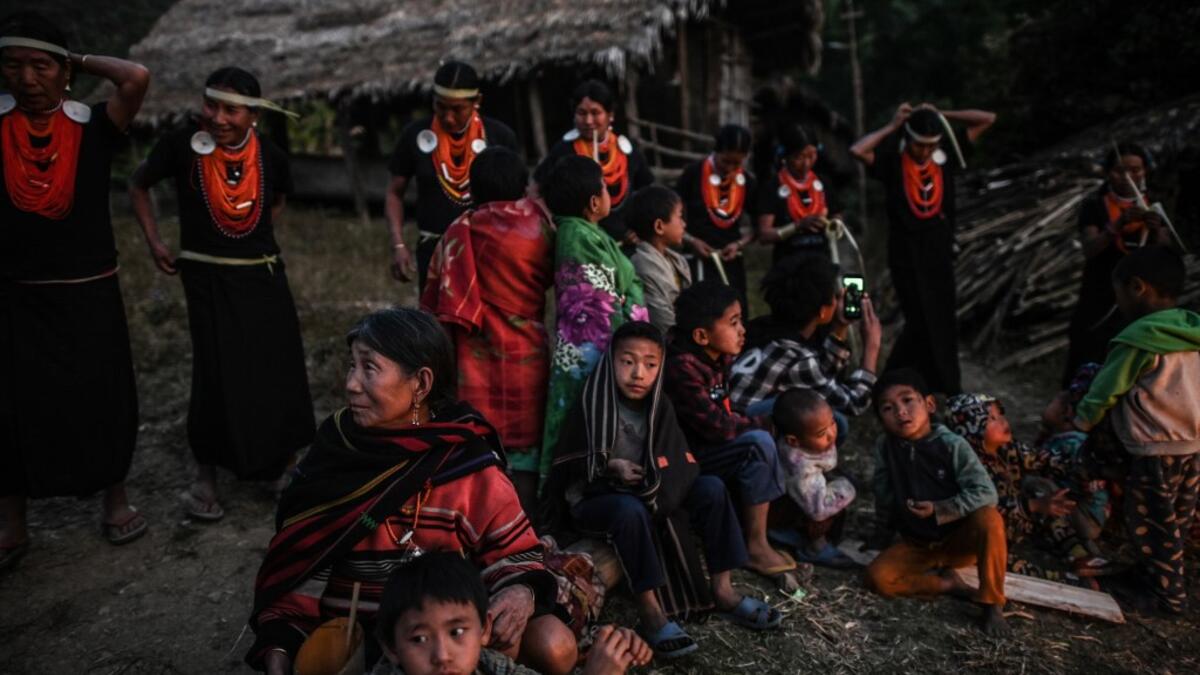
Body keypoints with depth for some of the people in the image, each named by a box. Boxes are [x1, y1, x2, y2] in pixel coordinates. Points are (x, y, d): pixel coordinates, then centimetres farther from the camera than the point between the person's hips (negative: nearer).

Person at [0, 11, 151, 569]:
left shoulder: (93, 127, -5)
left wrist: (80, 60, -6)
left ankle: (116, 500, 30)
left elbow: (137, 79, -21)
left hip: (90, 293, -1)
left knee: (102, 399, 11)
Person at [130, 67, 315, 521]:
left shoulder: (270, 156, -4)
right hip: (207, 277, -3)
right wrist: (154, 241, 0)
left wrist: (257, 238, 9)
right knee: (218, 374, -2)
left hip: (264, 275, 3)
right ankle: (206, 475, 17)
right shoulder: (181, 145, -11)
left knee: (280, 371, 11)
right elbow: (138, 185, 6)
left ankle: (284, 459, 34)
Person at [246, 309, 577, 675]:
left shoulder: (468, 462, -8)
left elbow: (514, 552, -4)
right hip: (350, 628, 2)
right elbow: (298, 563, -2)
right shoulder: (335, 450, -5)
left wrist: (520, 593, -26)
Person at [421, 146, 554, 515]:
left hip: (478, 353, -1)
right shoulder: (539, 223, -2)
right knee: (525, 442, 11)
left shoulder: (462, 231, -6)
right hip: (528, 353, 2)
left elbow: (439, 297, -4)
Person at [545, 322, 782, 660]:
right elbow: (569, 467, -10)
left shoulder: (660, 406, 0)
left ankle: (721, 589, -9)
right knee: (631, 510, -37)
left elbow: (681, 465, -6)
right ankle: (649, 609, -28)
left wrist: (657, 484, -25)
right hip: (594, 500, -5)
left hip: (649, 496, 5)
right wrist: (610, 468, -24)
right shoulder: (592, 406, -12)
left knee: (712, 488, -11)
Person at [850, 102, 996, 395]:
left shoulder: (946, 156, 2)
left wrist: (941, 115, 0)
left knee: (944, 323, 12)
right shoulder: (892, 161, -7)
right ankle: (945, 392, 10)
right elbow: (857, 150, -26)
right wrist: (892, 126, -14)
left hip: (941, 254, 5)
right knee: (924, 323, -5)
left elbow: (988, 119, 6)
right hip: (906, 257, -5)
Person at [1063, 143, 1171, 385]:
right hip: (1100, 301, -3)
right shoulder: (1094, 205, -3)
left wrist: (1157, 230, -21)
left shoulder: (1152, 206, 7)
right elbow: (1089, 250, -16)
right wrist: (1118, 224, -32)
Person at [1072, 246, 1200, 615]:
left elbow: (1105, 391, -9)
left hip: (1158, 450, -8)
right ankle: (1158, 579, 35)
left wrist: (1079, 424, 9)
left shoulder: (1139, 338, -18)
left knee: (1148, 525, 8)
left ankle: (1165, 595, 20)